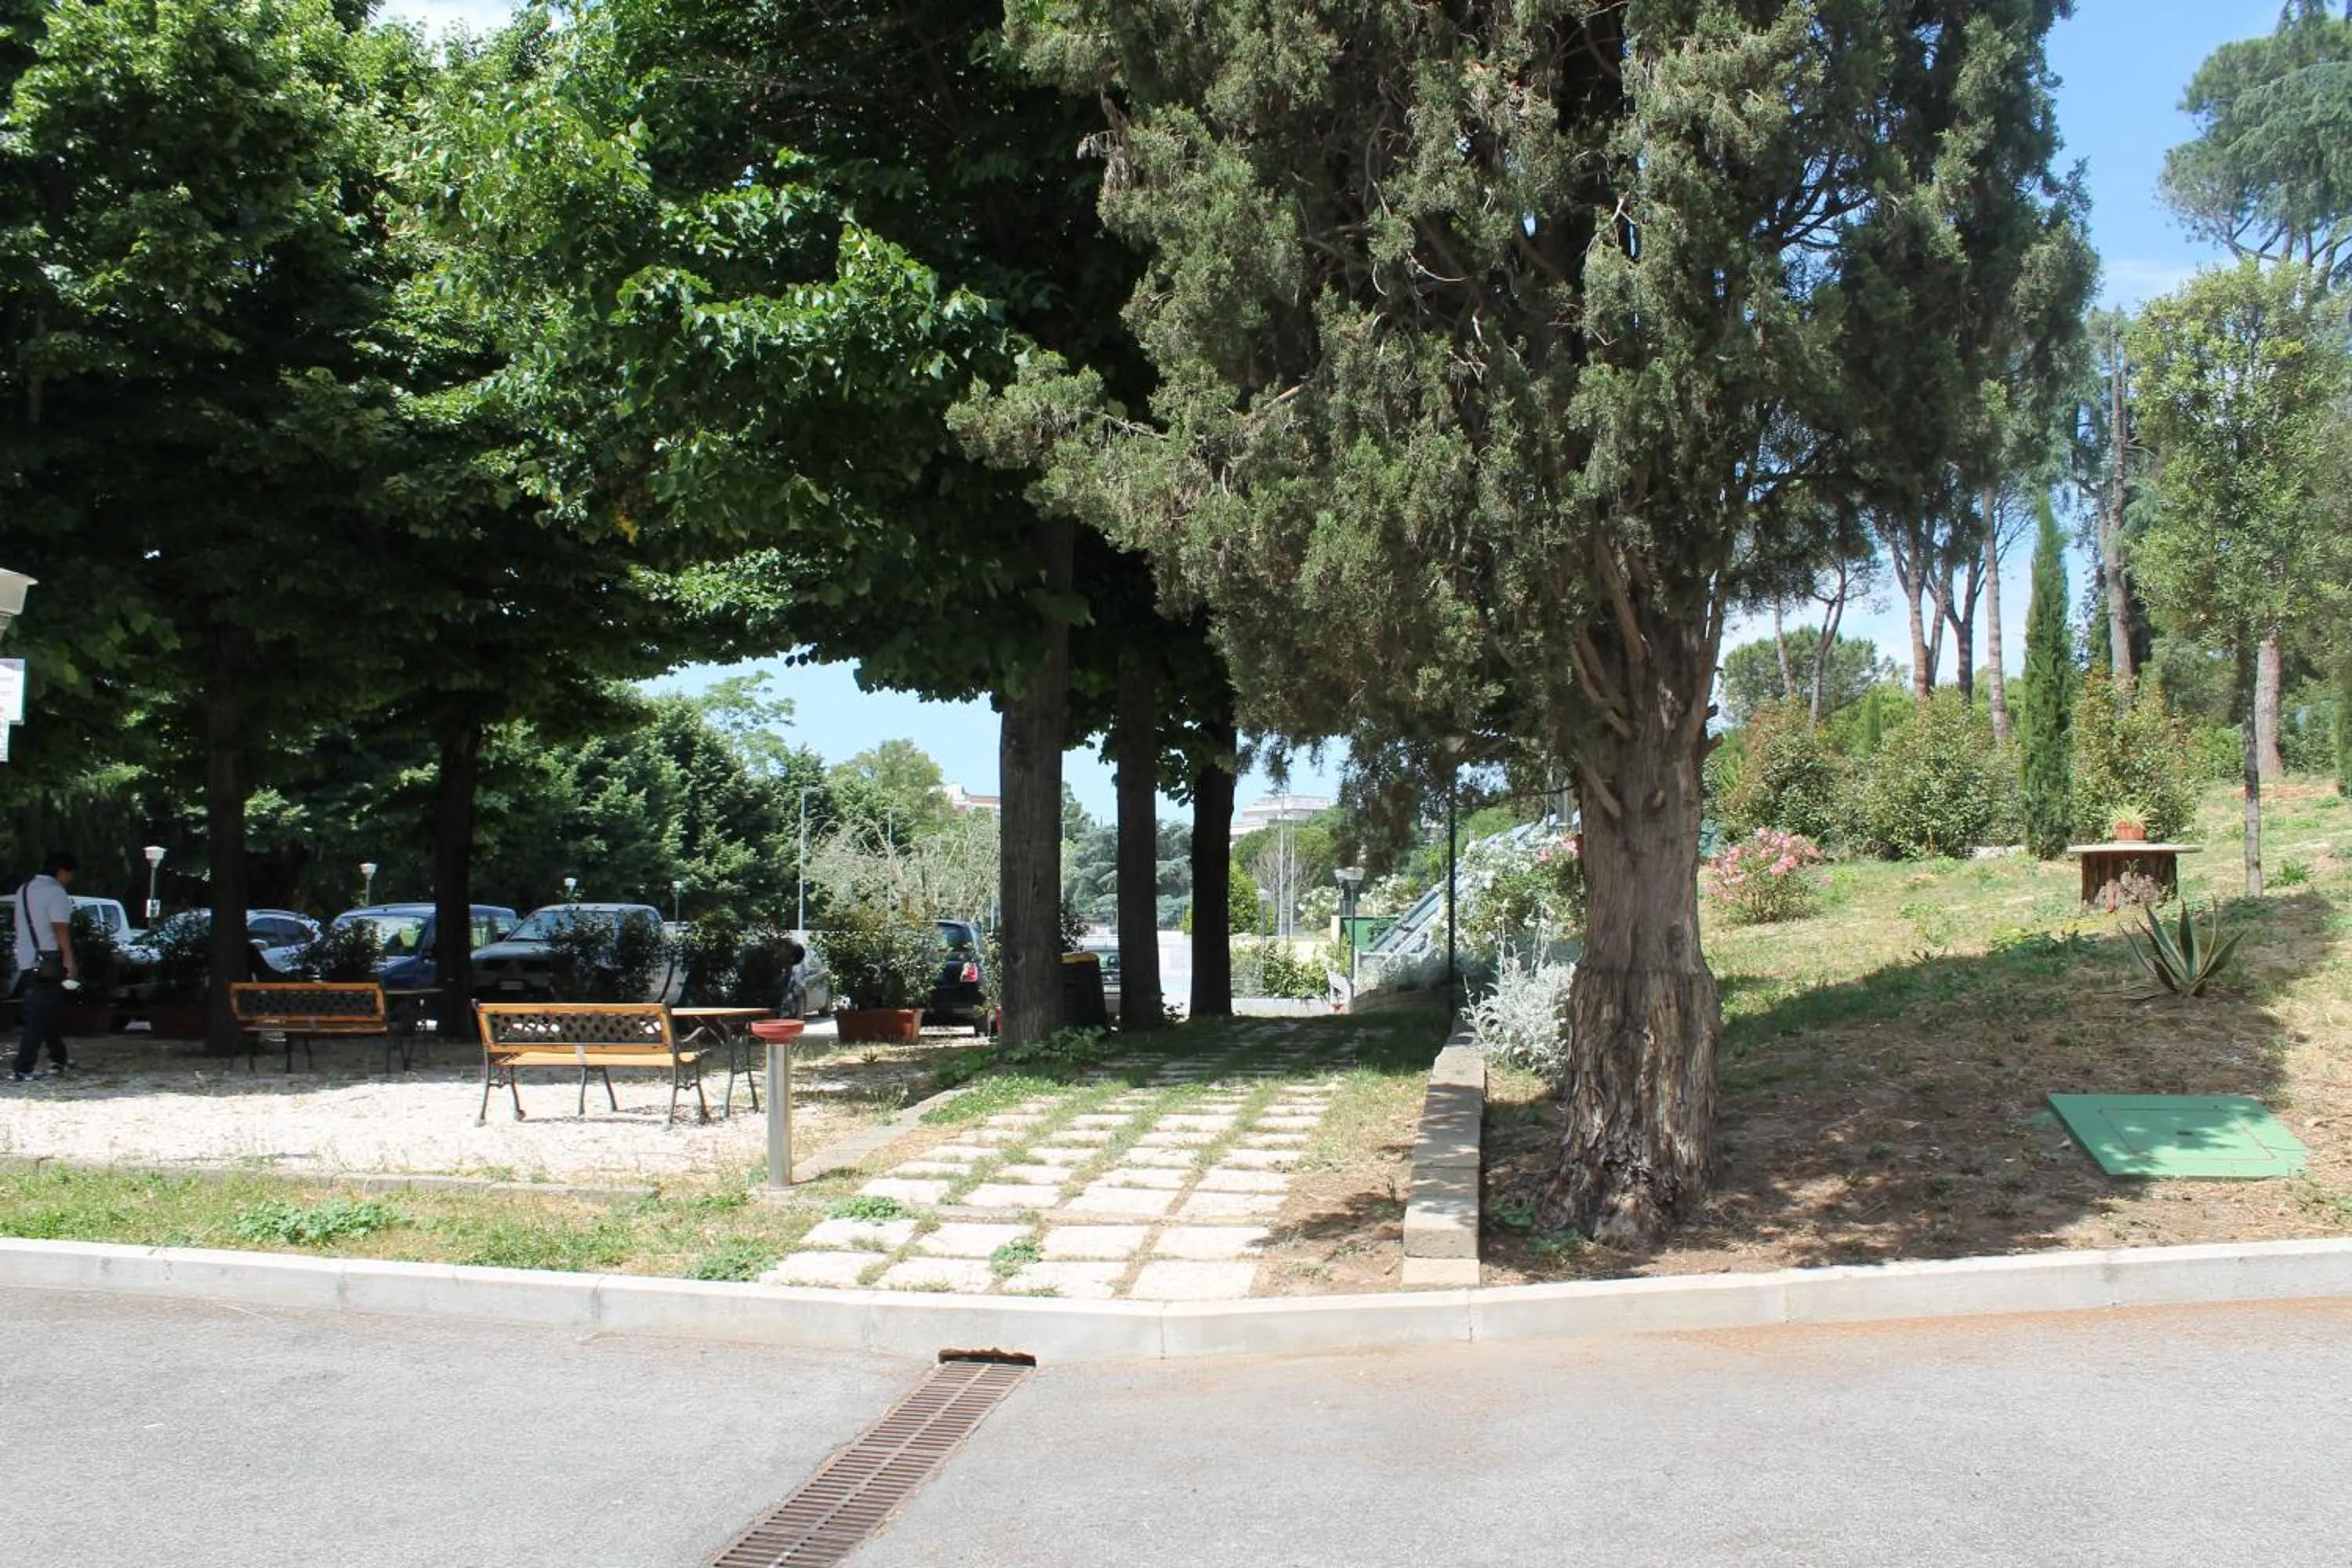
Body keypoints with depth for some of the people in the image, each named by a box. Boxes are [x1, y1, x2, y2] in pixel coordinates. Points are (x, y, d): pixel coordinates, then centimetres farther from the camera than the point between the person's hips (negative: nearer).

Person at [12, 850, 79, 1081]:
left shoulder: (24, 890, 15)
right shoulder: (56, 892, -13)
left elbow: (21, 926, 19)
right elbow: (61, 930, -18)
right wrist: (70, 962, -17)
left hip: (26, 962, 9)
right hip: (47, 964, -9)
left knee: (51, 1012, 19)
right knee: (40, 1018, -6)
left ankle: (58, 1058, 27)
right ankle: (24, 1068, -10)